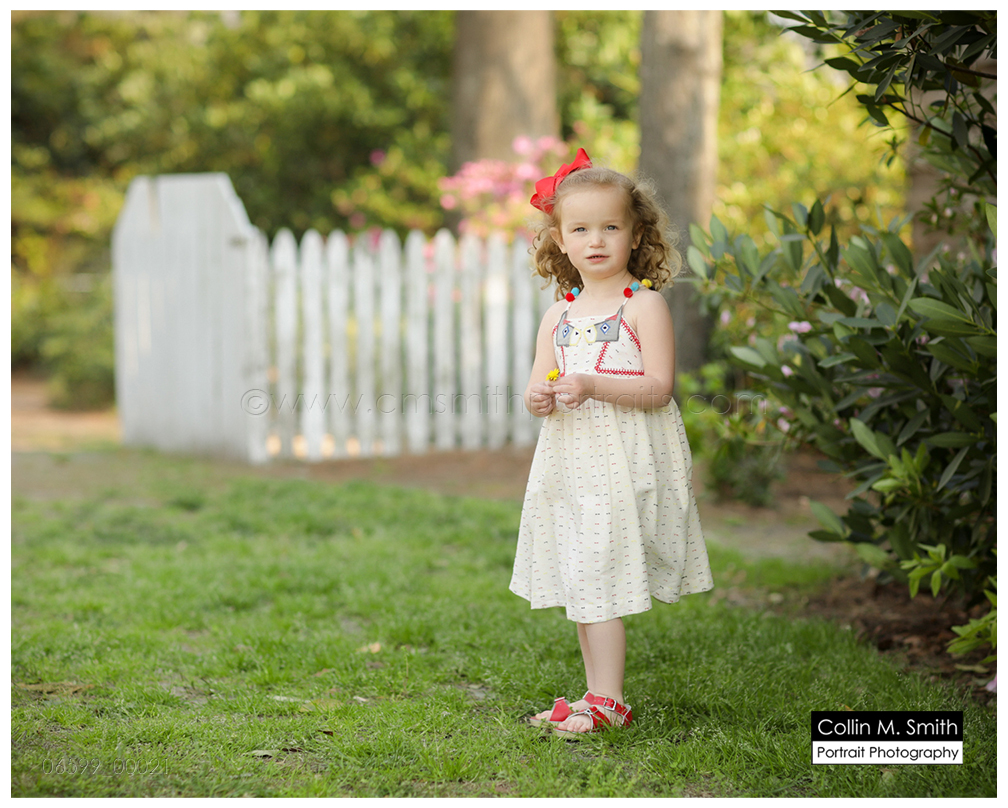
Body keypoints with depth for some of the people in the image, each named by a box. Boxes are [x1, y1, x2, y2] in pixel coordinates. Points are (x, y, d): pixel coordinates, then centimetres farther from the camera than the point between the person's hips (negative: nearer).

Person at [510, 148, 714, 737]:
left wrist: (593, 386, -24)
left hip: (626, 464, -6)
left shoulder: (645, 305, -6)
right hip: (571, 464, 6)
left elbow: (658, 387, -12)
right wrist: (539, 398, -10)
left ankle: (607, 703, -3)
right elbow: (541, 383, 14)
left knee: (600, 580, -10)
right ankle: (600, 698, 18)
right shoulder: (559, 316, 12)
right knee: (581, 583, 9)